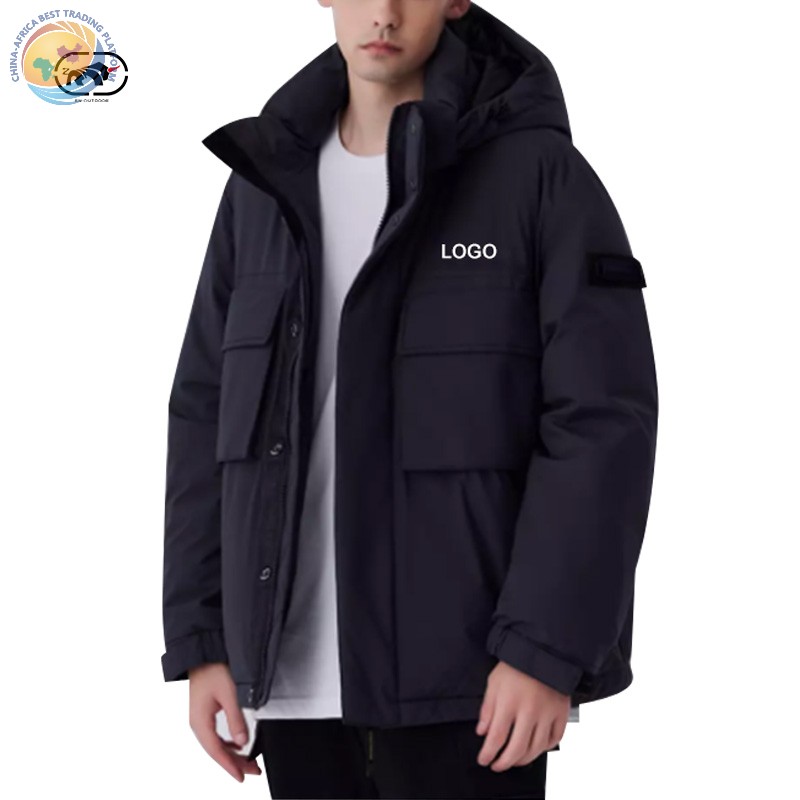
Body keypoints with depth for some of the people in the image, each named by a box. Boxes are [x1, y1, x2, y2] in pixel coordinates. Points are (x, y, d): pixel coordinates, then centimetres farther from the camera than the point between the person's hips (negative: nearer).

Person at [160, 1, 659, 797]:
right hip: (295, 675, 5)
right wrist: (200, 639, 4)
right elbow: (209, 418, 10)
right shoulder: (266, 184, 9)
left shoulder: (540, 172, -5)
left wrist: (549, 648, -17)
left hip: (464, 674, -4)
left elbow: (604, 420, -10)